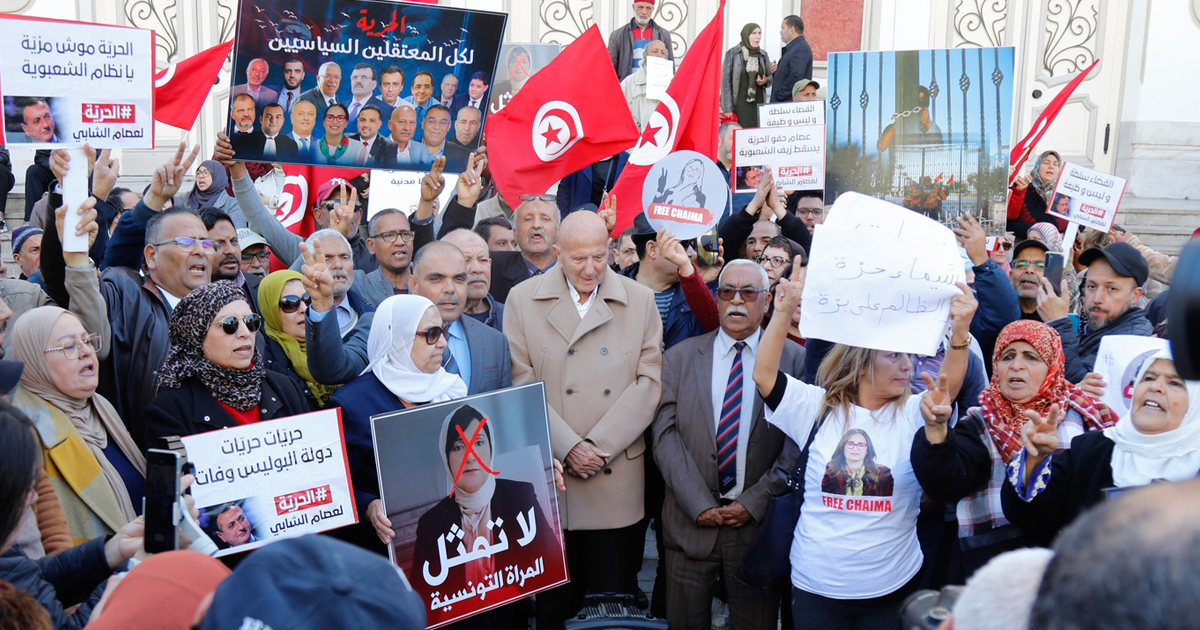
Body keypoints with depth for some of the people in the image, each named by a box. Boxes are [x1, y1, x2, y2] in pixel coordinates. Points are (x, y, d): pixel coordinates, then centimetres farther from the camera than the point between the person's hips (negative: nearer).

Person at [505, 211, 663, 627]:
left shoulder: (640, 300, 6)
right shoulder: (522, 300, 3)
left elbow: (650, 382, -1)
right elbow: (522, 385, -2)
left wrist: (599, 445, -9)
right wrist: (567, 447, -11)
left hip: (617, 479, 1)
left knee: (614, 595, 7)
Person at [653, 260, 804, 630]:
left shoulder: (793, 358, 0)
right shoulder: (679, 357, 5)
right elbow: (665, 435, -3)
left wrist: (755, 503, -10)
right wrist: (699, 504, -11)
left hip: (760, 522, -1)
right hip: (690, 521, 1)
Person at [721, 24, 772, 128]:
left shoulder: (763, 55, 11)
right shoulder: (732, 53, -1)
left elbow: (771, 77, 20)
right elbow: (725, 81, -4)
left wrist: (765, 81, -6)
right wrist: (727, 109, -11)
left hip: (758, 103, 4)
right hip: (739, 105, -4)